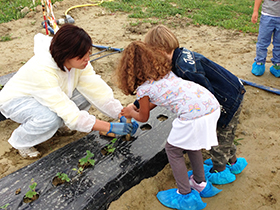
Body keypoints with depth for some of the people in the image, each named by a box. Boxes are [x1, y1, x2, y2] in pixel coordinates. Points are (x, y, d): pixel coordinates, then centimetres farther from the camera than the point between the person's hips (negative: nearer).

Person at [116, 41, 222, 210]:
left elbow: (144, 118, 19)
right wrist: (140, 108, 46)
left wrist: (131, 113, 40)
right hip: (212, 103, 8)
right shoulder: (164, 69, 22)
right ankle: (200, 184, 45)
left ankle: (185, 196, 26)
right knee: (190, 142, 30)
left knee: (173, 149, 15)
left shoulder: (143, 88, 2)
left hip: (194, 114, -8)